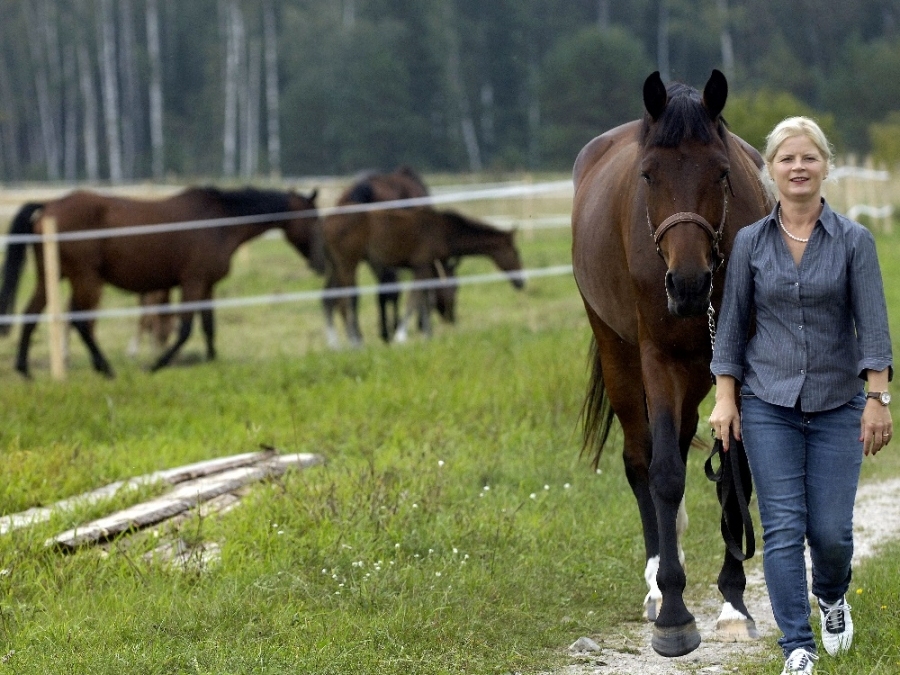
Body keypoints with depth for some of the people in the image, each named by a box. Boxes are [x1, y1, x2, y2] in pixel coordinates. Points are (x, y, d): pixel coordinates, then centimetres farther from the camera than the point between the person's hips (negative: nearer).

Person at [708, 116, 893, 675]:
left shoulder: (854, 241, -3)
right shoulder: (750, 243, 2)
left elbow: (872, 324, -6)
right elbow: (733, 325, 5)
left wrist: (878, 399, -13)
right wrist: (725, 398, -1)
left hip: (837, 405, -1)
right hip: (769, 404, 1)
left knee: (830, 529, 1)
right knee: (783, 529, -5)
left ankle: (833, 596, 34)